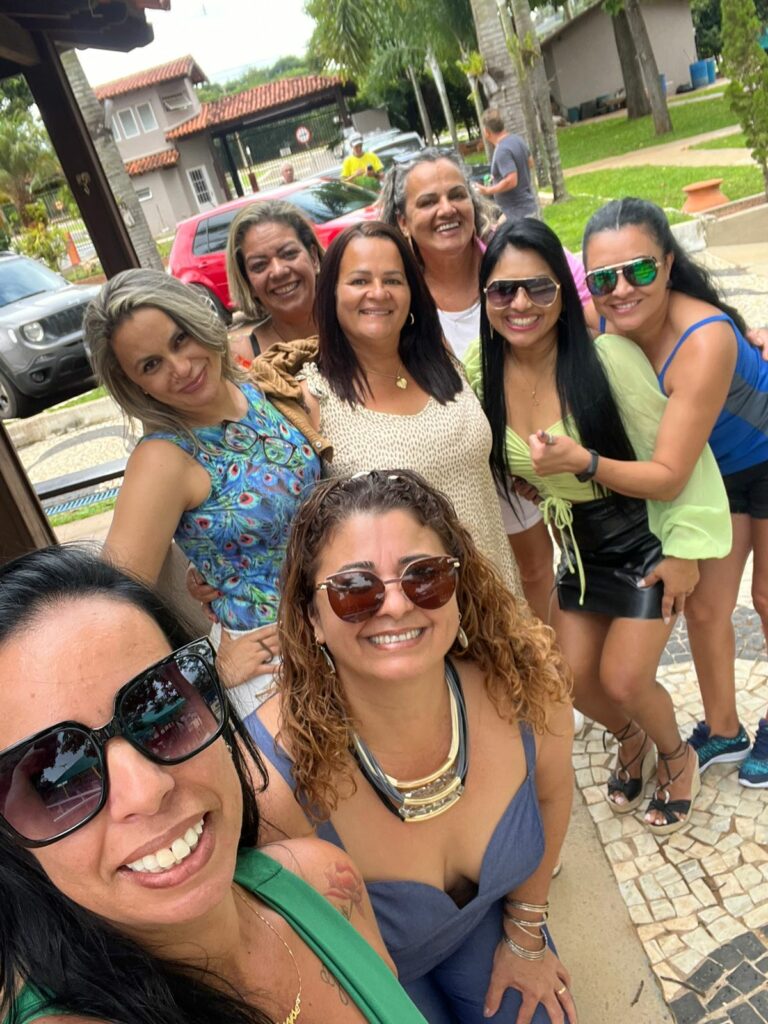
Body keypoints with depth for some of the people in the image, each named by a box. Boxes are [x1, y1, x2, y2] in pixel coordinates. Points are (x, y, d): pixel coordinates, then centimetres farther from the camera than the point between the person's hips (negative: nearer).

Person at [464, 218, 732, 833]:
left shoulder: (607, 355, -25)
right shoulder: (480, 373, -11)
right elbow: (493, 469, 7)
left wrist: (686, 549, -15)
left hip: (647, 538, -4)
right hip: (578, 545, 5)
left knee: (622, 679, -4)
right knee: (574, 678, 6)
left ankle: (678, 758, 31)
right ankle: (632, 742, 41)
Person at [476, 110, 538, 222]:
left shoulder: (502, 151, -24)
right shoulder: (517, 139, 5)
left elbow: (511, 181, -30)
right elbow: (530, 163, 19)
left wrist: (488, 191, -17)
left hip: (519, 212, -10)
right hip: (529, 204, 10)